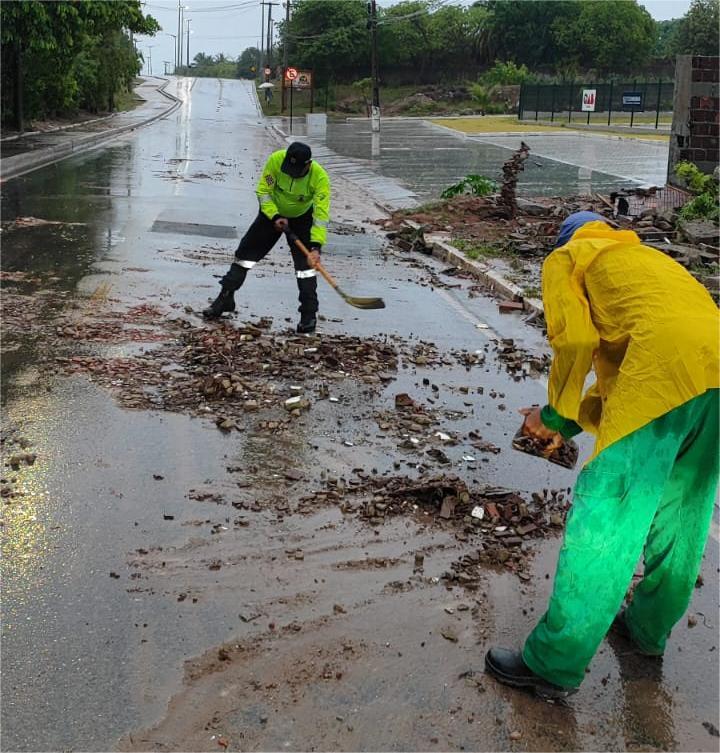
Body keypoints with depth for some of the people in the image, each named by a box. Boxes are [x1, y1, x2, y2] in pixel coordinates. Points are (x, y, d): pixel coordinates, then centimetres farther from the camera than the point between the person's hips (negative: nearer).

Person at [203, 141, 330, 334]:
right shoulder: (276, 160, -29)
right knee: (246, 252, 3)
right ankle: (225, 298, 15)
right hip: (273, 212, 2)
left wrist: (316, 246, -43)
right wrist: (274, 217, -27)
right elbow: (263, 191, -16)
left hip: (302, 218, -2)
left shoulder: (320, 177, -33)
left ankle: (309, 313, -5)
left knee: (306, 262, -14)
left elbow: (321, 214, -33)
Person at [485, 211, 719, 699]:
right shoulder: (647, 257, 38)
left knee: (606, 516, -3)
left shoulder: (567, 257, 18)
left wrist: (556, 414, 14)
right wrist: (571, 420, 28)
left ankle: (553, 665, 5)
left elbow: (575, 341, 1)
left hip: (666, 363, -8)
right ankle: (649, 627, 40)